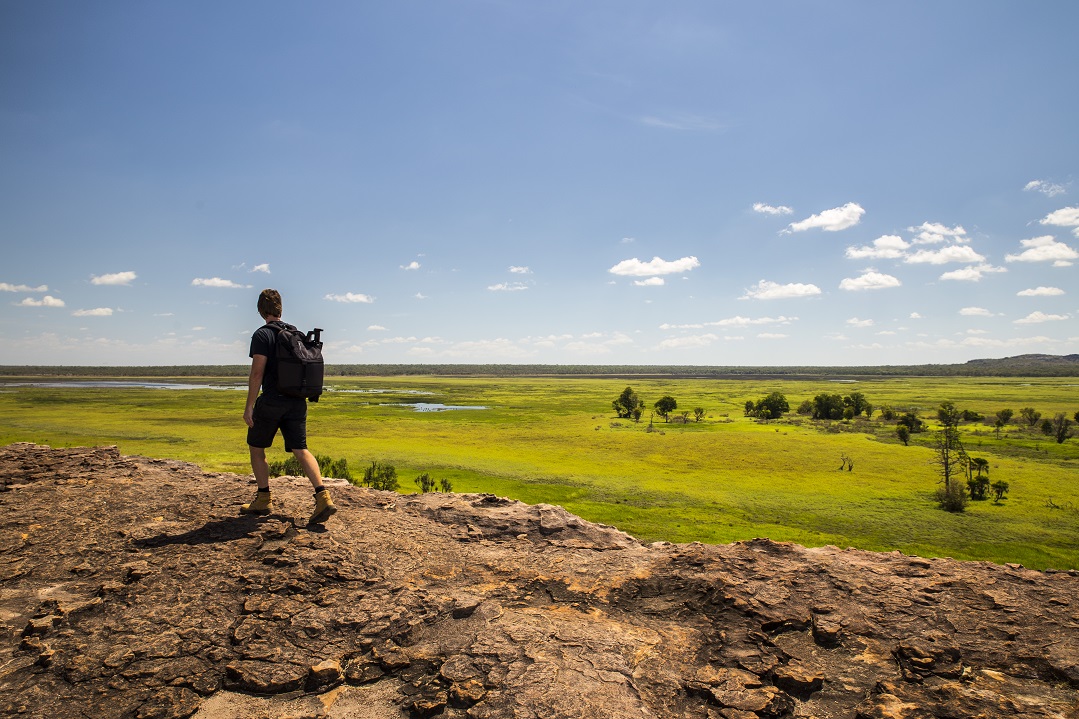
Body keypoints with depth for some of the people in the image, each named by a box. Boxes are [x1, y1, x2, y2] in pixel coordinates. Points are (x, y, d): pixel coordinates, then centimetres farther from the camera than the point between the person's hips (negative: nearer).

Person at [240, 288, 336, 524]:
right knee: (300, 450, 2)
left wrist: (249, 406, -10)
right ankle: (323, 497, -14)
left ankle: (263, 499, 20)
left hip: (271, 401, -5)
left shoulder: (262, 335, -7)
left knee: (256, 448, 14)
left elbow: (257, 373, -13)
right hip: (297, 402, 5)